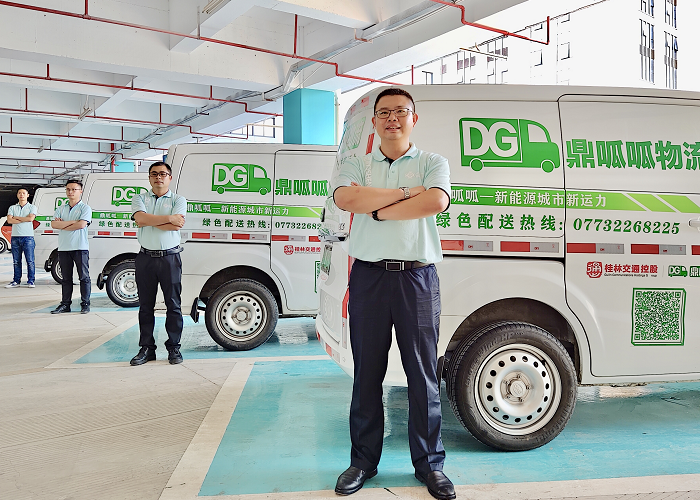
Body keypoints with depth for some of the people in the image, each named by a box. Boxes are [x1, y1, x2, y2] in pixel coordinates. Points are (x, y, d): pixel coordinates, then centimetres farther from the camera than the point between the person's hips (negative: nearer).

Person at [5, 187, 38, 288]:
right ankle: (16, 281, 11)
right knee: (16, 261, 6)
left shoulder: (32, 207, 7)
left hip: (28, 237, -3)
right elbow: (9, 220, -1)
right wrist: (24, 220, -7)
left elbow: (30, 218, -11)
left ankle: (30, 281, -1)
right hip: (15, 237, 3)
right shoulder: (12, 208, 14)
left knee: (30, 260, -5)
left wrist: (16, 217, -3)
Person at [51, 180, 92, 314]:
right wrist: (72, 222, -9)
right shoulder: (60, 209, 15)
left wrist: (62, 225, -5)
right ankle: (65, 304, 15)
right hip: (63, 248, 5)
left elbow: (82, 224, -15)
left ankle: (85, 304, 5)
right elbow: (53, 224, 0)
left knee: (84, 277, -1)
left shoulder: (85, 208, 1)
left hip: (80, 248, -5)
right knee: (66, 278, 9)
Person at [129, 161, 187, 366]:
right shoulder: (139, 198, 11)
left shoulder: (178, 200, 6)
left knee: (173, 304, 2)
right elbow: (140, 218, -11)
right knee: (145, 305, 8)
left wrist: (149, 221, -9)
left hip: (170, 257, -2)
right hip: (146, 257, 2)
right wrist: (169, 218, -11)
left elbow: (176, 225, -12)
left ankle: (174, 347, 12)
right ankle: (147, 348, 17)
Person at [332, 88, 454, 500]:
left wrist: (377, 208, -9)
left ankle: (430, 463, 22)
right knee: (367, 374, 9)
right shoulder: (357, 166, 12)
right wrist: (406, 193, -8)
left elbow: (435, 202, -14)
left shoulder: (433, 163, 8)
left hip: (417, 277, -1)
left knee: (424, 374, 6)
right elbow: (346, 198, -11)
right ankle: (364, 462, 25)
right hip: (368, 276, 2)